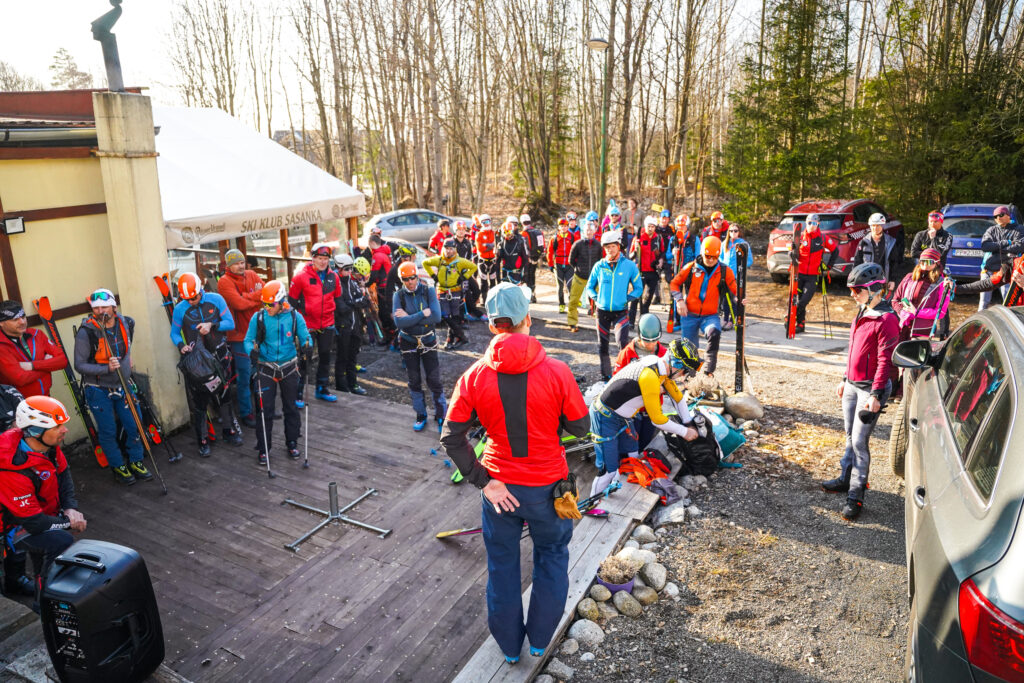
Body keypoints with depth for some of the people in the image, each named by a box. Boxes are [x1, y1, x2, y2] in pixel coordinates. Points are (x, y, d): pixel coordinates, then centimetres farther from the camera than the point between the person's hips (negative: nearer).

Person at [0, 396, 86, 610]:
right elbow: (34, 522, -28)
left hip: (39, 510, 9)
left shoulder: (48, 444, -13)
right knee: (62, 542, -25)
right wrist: (69, 523, -15)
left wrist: (71, 508, -7)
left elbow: (62, 473, 4)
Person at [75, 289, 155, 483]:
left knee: (134, 425, 6)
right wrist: (106, 368, -28)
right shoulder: (86, 332, -19)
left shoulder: (126, 323, -4)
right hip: (98, 389, -4)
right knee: (108, 431, 4)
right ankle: (118, 467, 21)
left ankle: (135, 462, 24)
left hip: (122, 385, 4)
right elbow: (79, 365, -16)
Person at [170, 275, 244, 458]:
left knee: (225, 394, 14)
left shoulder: (216, 300, -8)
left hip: (219, 355, 1)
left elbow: (230, 323, -6)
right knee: (199, 401, 4)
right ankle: (202, 441, 17)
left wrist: (212, 325, -22)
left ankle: (229, 430, 33)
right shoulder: (180, 309, -8)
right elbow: (174, 333, 2)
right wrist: (181, 345, -17)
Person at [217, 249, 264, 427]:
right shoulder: (224, 282, -9)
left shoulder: (252, 275, 8)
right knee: (245, 376, 0)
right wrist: (257, 295, -8)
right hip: (240, 336, -5)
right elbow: (239, 303, -21)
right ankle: (245, 413, 13)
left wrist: (248, 298, -16)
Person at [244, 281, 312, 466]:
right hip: (266, 368, -1)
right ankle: (263, 449, 14)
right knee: (264, 409, 1)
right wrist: (252, 350, -23)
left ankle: (292, 443, 30)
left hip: (289, 367, 1)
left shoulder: (295, 317, -7)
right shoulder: (258, 318, -7)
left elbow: (305, 337, -1)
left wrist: (307, 345, -25)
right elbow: (248, 340, -2)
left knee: (291, 407, 12)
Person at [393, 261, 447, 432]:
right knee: (414, 381, 10)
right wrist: (423, 314, -23)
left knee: (434, 380, -2)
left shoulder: (428, 291, -9)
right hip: (408, 342, 1)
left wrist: (409, 318, -21)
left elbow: (436, 317, -21)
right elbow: (399, 322, -21)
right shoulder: (399, 295, -8)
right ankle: (421, 415, 25)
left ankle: (441, 416, 11)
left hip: (428, 340, -1)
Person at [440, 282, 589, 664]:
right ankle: (540, 640, 39)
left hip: (500, 488, 1)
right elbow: (579, 427, -8)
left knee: (502, 565, 22)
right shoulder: (556, 371, -18)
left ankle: (509, 646, 40)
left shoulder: (474, 377, -14)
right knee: (551, 558, 25)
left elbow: (451, 439, -14)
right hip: (549, 487, -1)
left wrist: (483, 481, -9)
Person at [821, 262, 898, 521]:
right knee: (851, 437, 18)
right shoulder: (862, 313, 11)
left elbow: (885, 360, -18)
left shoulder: (886, 320, -16)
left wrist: (876, 395, -20)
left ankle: (855, 496, 4)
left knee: (859, 441, -5)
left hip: (870, 388, -8)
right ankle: (846, 479, 32)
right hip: (852, 386, 8)